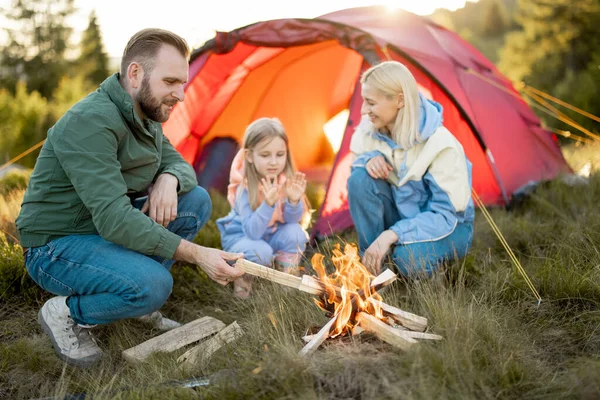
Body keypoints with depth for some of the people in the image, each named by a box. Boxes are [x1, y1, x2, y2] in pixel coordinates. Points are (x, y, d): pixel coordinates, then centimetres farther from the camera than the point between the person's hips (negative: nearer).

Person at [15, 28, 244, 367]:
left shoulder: (146, 116, 2)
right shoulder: (91, 122, -27)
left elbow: (181, 165, 9)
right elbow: (114, 219, -33)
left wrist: (169, 179, -17)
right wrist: (197, 254, -33)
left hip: (111, 224, 9)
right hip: (57, 246, -8)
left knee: (197, 200, -7)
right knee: (153, 285, -32)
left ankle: (140, 293, 3)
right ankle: (66, 313, -3)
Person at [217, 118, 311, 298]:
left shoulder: (286, 180, -15)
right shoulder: (244, 187, -27)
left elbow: (293, 220, -11)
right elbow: (252, 231, -32)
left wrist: (294, 200, -32)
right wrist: (268, 204, -47)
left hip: (272, 234, 4)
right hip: (241, 236, -4)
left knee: (295, 233, -25)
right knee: (260, 251, -35)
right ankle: (242, 276, -2)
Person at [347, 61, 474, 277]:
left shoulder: (441, 146, -29)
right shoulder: (371, 128, -14)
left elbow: (445, 215, -27)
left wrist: (391, 234, -38)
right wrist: (368, 160, -24)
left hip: (449, 226, -5)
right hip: (402, 214, 5)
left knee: (410, 259, -38)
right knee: (360, 178, -23)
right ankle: (372, 263, -12)